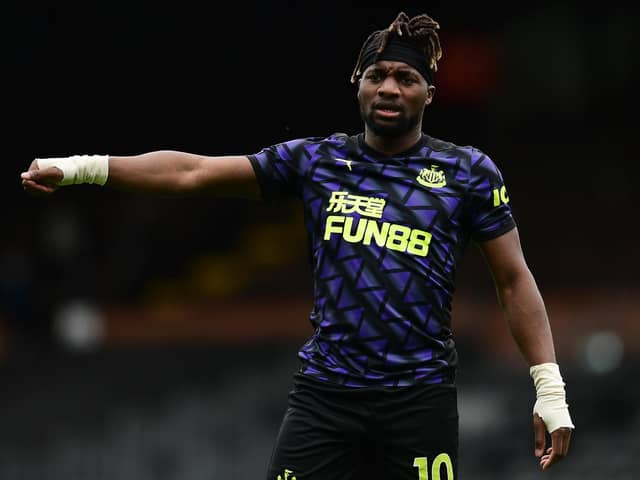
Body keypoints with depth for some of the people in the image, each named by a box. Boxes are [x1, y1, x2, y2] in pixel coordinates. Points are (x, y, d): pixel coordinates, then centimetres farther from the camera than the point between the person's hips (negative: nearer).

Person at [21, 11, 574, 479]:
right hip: (324, 393, 2)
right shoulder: (316, 160, 8)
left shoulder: (469, 172, 3)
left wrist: (549, 386, -2)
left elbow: (514, 279, 6)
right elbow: (195, 171, 5)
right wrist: (81, 167, -2)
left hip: (420, 399, -1)